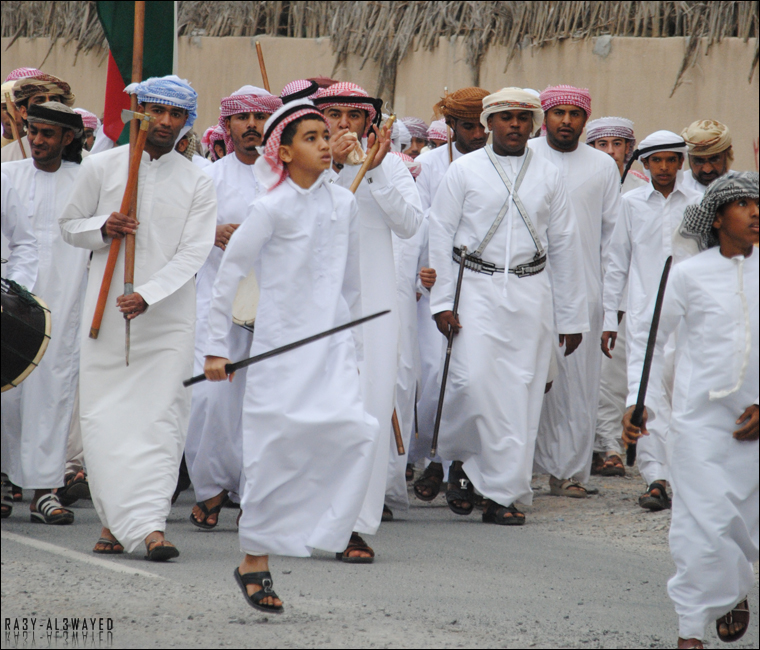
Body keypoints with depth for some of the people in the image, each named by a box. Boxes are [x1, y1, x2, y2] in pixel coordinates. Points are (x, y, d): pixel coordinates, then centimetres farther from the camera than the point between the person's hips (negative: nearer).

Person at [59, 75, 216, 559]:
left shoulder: (198, 184, 3)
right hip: (107, 314, 1)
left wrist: (147, 296, -19)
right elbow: (70, 226, 14)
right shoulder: (102, 168, 5)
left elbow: (193, 253, -5)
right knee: (106, 417, -5)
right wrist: (102, 228, -9)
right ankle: (124, 520, -1)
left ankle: (149, 524, -8)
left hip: (168, 316, 0)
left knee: (161, 418, -6)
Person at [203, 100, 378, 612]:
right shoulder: (272, 208, -6)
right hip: (282, 343, -4)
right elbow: (229, 275, -1)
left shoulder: (343, 203, 8)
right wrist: (216, 347, -1)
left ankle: (327, 528, -3)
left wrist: (353, 341, 21)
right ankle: (254, 562, 7)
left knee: (357, 430, -18)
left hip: (332, 344, 4)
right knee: (277, 445, -4)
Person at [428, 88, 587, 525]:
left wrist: (572, 316, 13)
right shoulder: (465, 170, 5)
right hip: (477, 287, -2)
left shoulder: (548, 175, 11)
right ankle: (460, 460, 10)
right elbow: (441, 235, 5)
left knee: (522, 391, -2)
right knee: (473, 380, -17)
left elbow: (564, 243, 14)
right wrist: (442, 301, -3)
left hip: (530, 292, 2)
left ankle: (505, 495, 2)